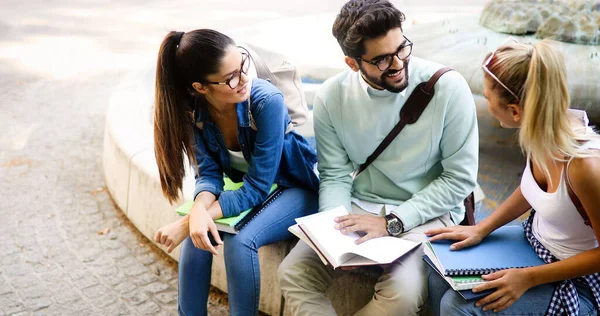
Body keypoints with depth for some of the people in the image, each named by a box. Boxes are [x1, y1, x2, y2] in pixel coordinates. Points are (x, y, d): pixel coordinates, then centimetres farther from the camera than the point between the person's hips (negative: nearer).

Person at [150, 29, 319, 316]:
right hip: (247, 186, 4)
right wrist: (198, 211, -35)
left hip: (295, 188, -4)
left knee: (240, 240, -28)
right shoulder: (193, 109, -17)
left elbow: (257, 188, -28)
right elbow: (209, 173, -11)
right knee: (197, 233, -21)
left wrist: (186, 223, -34)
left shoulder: (267, 101, -31)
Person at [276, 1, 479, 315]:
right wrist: (338, 229, -19)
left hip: (428, 213, -2)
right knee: (292, 274, -16)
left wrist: (392, 221, -19)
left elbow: (460, 178, -11)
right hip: (358, 208, 3)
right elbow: (335, 176, 1)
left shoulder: (447, 87, -17)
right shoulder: (331, 97, -8)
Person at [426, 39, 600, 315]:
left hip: (576, 281, -7)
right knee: (440, 278, 0)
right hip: (536, 244, 7)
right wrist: (481, 229, 1)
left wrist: (529, 278, -21)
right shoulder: (542, 129, -12)